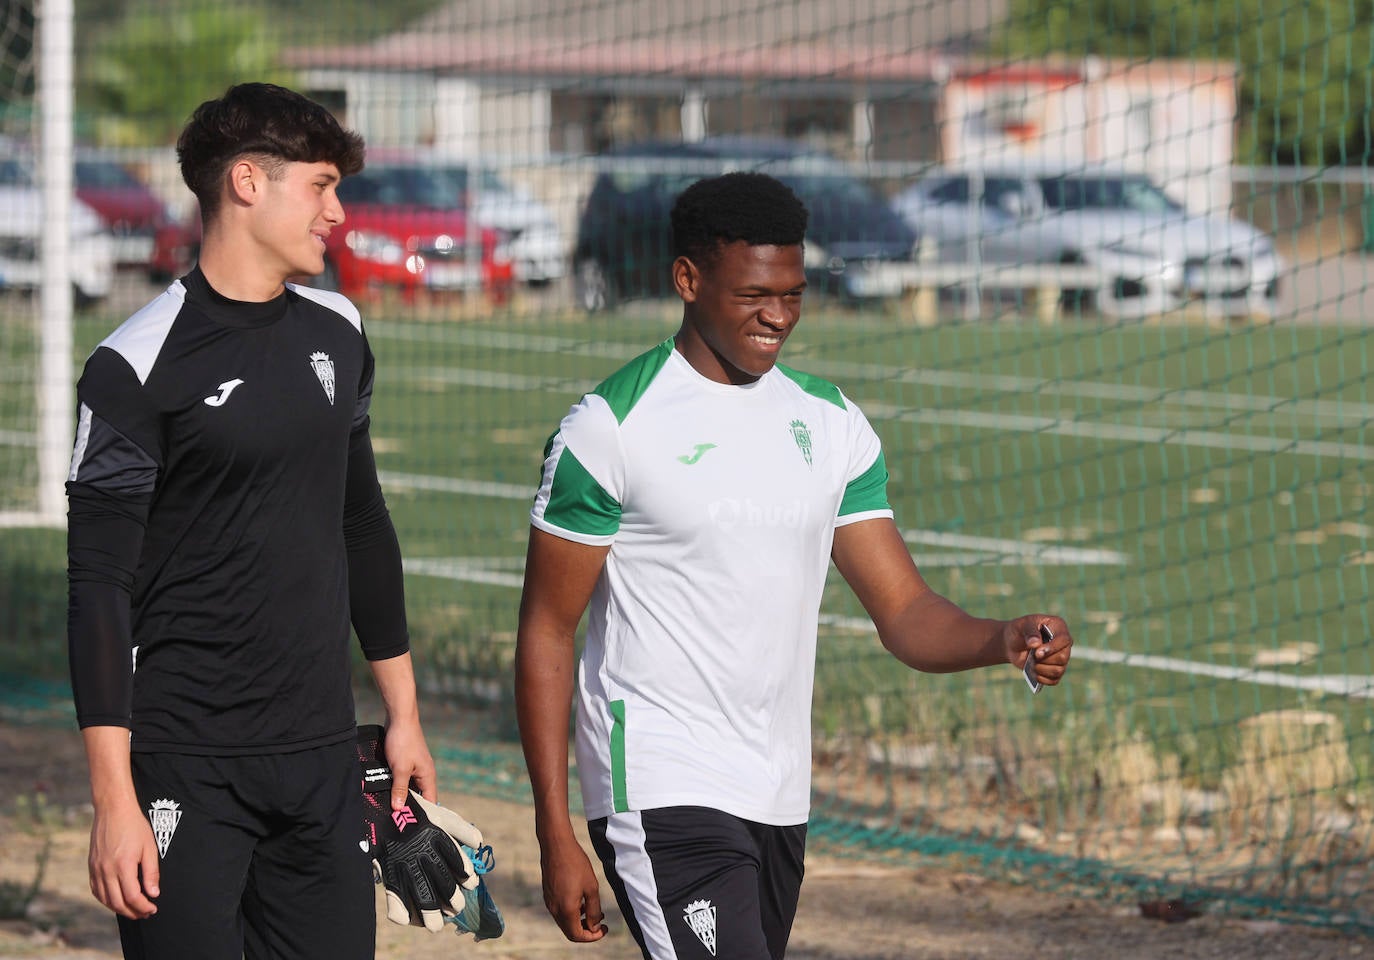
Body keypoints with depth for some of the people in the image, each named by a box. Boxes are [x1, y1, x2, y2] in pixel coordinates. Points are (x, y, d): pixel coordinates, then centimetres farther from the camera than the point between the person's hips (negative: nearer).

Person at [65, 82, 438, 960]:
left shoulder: (337, 335, 11)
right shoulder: (140, 365, -9)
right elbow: (100, 584, -11)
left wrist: (404, 713, 21)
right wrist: (114, 797, -16)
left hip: (322, 756, 6)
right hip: (188, 769, -6)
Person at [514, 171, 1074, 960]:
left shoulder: (831, 423, 9)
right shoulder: (614, 427, -8)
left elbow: (906, 614, 6)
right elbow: (546, 633, -6)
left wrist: (1005, 641, -17)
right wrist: (557, 836, -10)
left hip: (780, 798, 6)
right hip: (663, 796, -6)